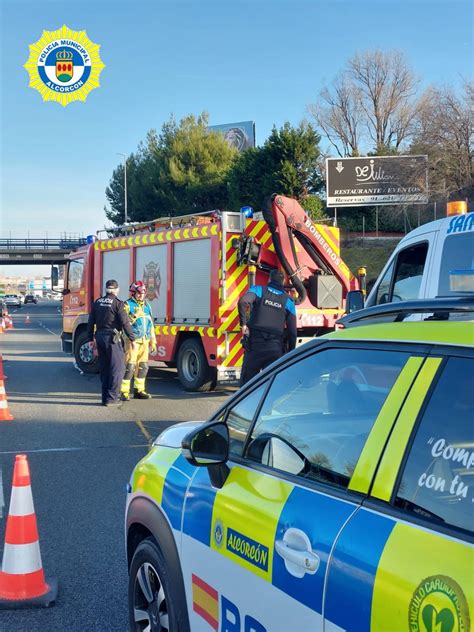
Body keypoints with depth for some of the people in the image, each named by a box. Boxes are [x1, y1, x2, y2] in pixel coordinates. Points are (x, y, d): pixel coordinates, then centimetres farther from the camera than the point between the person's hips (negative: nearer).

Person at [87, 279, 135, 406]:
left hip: (100, 337, 7)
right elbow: (125, 323, -14)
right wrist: (132, 339, -7)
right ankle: (111, 398, -4)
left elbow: (91, 322, 12)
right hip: (112, 338, -7)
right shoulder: (117, 303, -10)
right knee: (117, 367, -1)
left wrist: (91, 338, 20)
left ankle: (105, 396, 18)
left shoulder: (97, 302, 10)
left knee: (104, 368, 14)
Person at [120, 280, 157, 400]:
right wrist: (135, 316, -26)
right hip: (133, 340, -6)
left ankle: (138, 390, 18)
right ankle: (124, 392, -4)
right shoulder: (128, 305, -4)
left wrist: (153, 341, 14)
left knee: (143, 366, 9)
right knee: (130, 366, -9)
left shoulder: (147, 306, 14)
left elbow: (151, 325, 17)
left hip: (145, 341, 6)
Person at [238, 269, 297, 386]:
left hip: (255, 344, -1)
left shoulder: (258, 290, 6)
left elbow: (243, 301, -17)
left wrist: (243, 323, -9)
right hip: (276, 349, 2)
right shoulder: (288, 301, 11)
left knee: (246, 381, 5)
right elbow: (292, 331, 8)